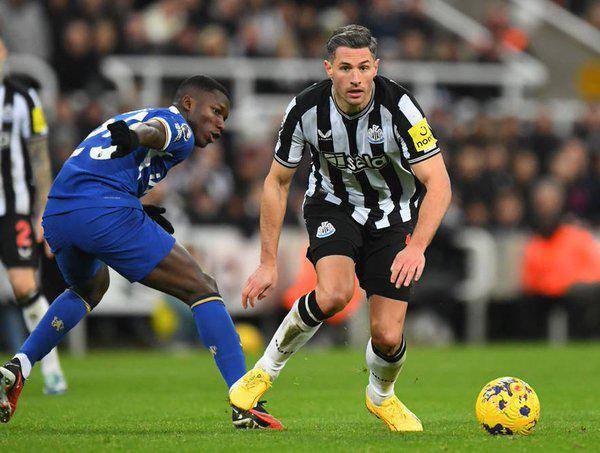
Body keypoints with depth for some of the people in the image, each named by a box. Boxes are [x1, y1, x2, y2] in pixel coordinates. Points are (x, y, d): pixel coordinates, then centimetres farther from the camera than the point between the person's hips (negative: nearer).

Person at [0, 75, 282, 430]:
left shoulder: (131, 116, 34)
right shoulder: (179, 127, 9)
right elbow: (155, 130, -16)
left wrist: (143, 212, 24)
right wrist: (132, 137, -39)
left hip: (55, 215, 8)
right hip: (107, 212, -8)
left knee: (89, 288, 39)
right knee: (203, 290, 1)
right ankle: (245, 406, -10)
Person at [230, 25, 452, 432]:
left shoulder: (399, 106, -27)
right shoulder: (306, 109, -21)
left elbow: (438, 184, -29)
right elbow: (277, 182, -8)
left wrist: (416, 247, -43)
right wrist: (268, 263, -10)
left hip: (392, 216, 0)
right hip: (333, 206, 0)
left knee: (387, 337, -9)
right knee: (334, 294, -31)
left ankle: (381, 396, 27)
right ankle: (267, 369, -7)